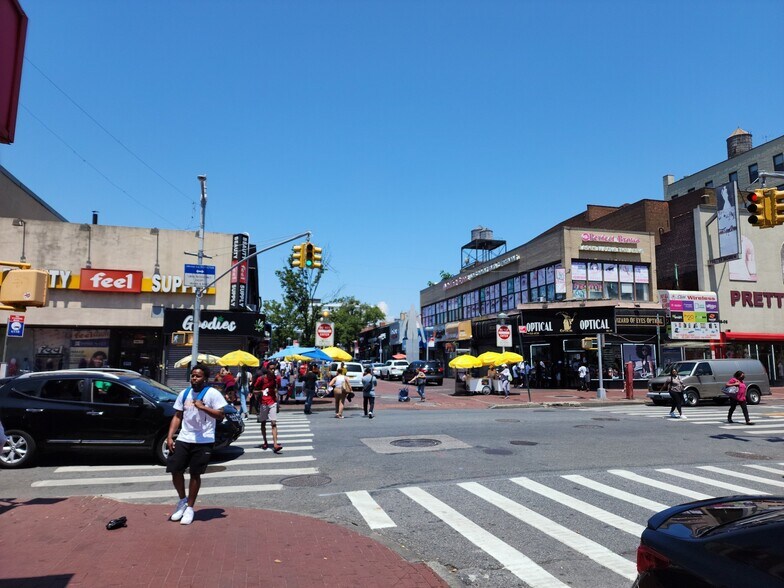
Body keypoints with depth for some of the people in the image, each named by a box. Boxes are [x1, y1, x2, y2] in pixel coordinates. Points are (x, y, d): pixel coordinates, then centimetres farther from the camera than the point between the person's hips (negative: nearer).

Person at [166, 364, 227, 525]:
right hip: (183, 439, 5)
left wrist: (202, 407, -22)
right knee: (175, 470, 2)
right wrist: (170, 436, 3)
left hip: (203, 442, -4)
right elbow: (177, 416, 12)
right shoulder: (184, 393, 10)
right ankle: (182, 499, 28)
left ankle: (190, 508, 21)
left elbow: (220, 415, -12)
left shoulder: (212, 393, -7)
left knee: (195, 474, 5)